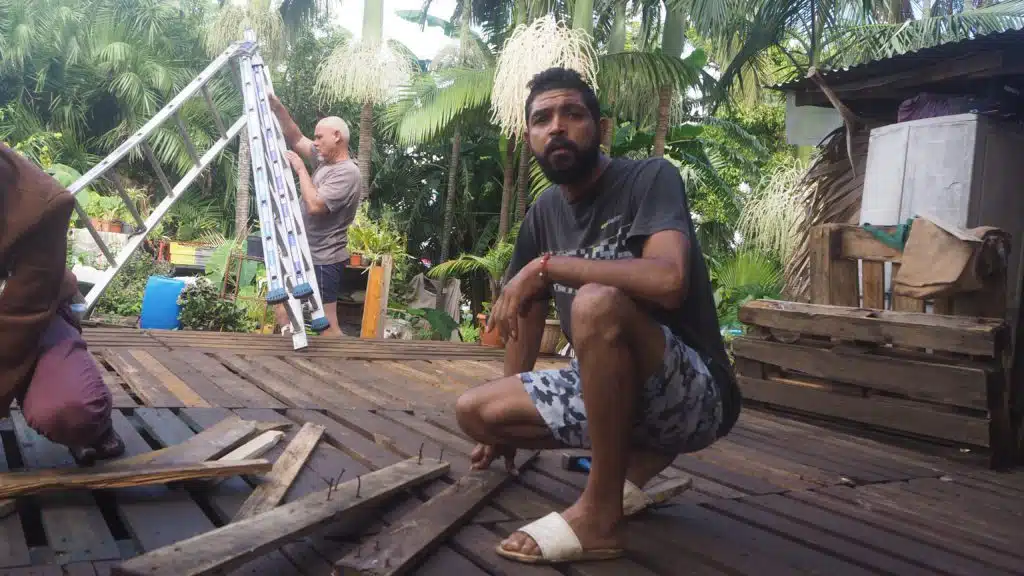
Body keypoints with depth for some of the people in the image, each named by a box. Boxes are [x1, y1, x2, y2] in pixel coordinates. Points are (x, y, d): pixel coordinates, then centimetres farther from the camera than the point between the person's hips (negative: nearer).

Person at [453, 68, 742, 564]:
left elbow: (668, 280, -33)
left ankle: (600, 513, -21)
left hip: (695, 395, -7)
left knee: (597, 303, -35)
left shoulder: (649, 178, -13)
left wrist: (546, 265, -24)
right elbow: (525, 312, 15)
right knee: (473, 412, -2)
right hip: (609, 392, 7)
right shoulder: (543, 213, 6)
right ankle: (637, 457, 6)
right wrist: (508, 427, 22)